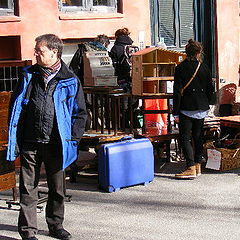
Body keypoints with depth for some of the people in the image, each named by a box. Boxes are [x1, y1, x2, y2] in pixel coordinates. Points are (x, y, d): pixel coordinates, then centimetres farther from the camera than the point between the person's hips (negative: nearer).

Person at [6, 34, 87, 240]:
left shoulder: (70, 81, 0)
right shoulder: (29, 75, 6)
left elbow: (80, 113, 6)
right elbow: (16, 106, 8)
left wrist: (72, 138, -3)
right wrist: (14, 138, 2)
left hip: (55, 144, -1)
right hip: (29, 143, 1)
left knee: (57, 188, 11)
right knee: (28, 188, 4)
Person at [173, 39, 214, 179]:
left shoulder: (181, 68, -8)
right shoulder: (204, 68, 3)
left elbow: (177, 91, -10)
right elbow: (211, 89, 7)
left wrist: (176, 113, -8)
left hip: (186, 109, -4)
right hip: (202, 109, 4)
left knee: (185, 138, -2)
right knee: (198, 137, 14)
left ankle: (191, 168, -10)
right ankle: (198, 166, 20)